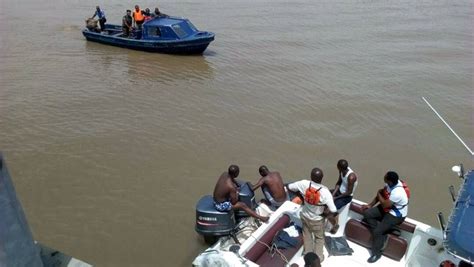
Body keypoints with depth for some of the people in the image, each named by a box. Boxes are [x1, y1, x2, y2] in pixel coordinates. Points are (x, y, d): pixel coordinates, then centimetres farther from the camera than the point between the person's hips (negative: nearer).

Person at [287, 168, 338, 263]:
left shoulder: (304, 184, -25)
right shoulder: (325, 191, -33)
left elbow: (289, 187, -10)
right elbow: (333, 210, -32)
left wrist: (299, 193, 6)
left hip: (304, 215, 3)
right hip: (317, 219, -3)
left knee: (307, 236, 28)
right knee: (319, 238, 26)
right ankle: (318, 258, 41)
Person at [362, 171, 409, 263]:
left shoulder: (397, 193, -37)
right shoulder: (390, 184, -11)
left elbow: (385, 205, -28)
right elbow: (381, 194, 5)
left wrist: (379, 194, -12)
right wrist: (370, 205, 3)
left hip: (396, 215, -9)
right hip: (387, 207, 9)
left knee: (377, 231, -14)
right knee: (367, 214, -3)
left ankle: (376, 253, 7)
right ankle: (381, 234, 2)